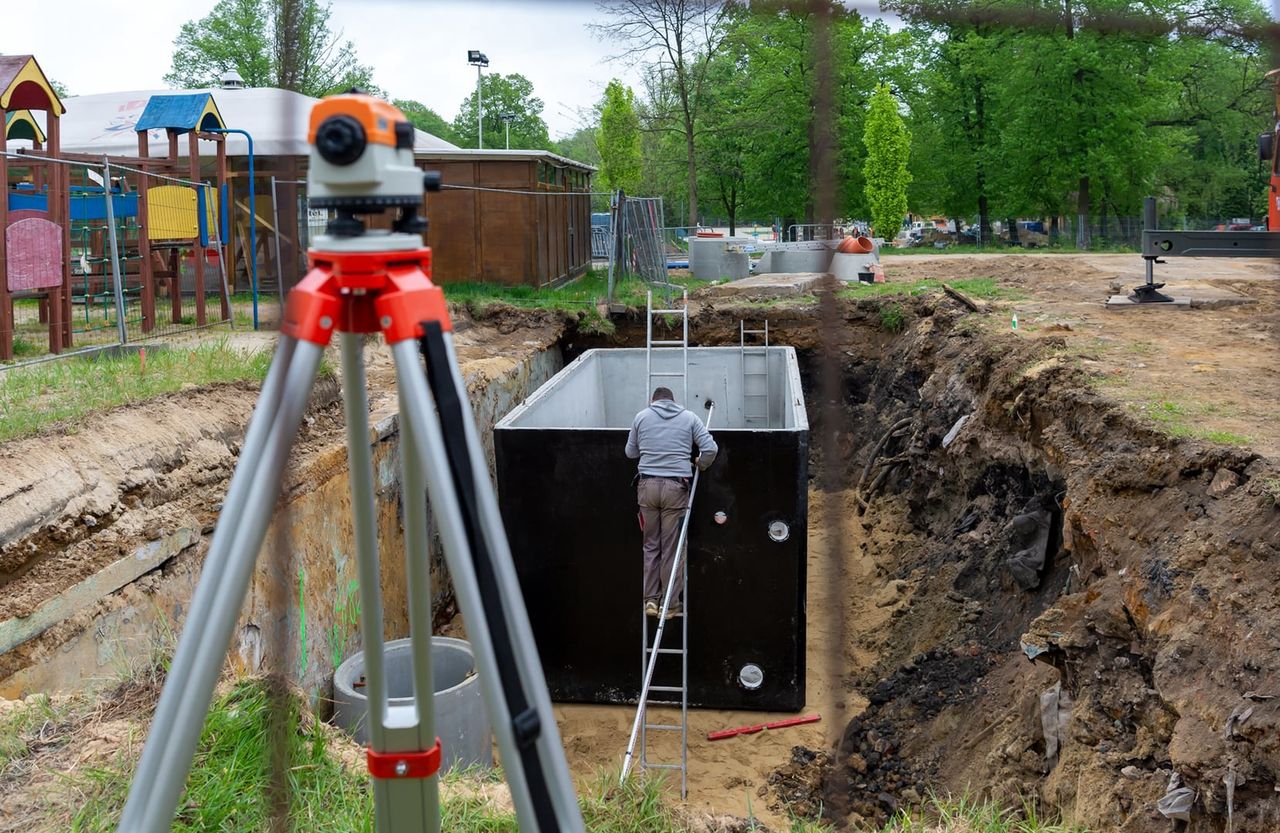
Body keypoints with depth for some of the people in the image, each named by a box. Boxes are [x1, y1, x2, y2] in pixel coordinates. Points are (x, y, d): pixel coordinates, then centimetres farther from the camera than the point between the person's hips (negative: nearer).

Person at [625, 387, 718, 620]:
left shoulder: (641, 417, 9)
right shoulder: (689, 417, 7)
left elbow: (630, 452, 16)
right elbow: (710, 448, -1)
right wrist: (699, 467, 16)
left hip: (647, 486, 2)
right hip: (675, 487, -1)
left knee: (651, 545, 13)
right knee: (671, 548, 4)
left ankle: (651, 600, 15)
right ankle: (670, 605, 10)